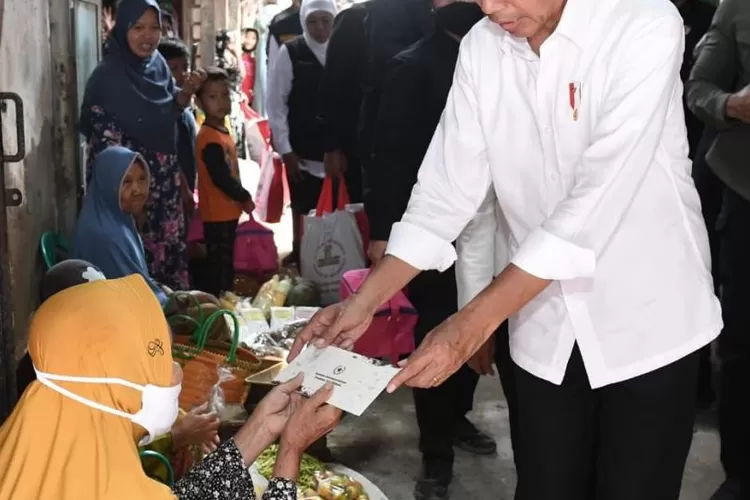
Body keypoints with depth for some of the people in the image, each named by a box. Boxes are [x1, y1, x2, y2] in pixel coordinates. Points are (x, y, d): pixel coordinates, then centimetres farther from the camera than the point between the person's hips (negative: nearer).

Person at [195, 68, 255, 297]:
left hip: (226, 211, 10)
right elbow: (221, 178, -24)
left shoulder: (222, 131, 10)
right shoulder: (210, 137, -20)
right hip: (218, 213, -10)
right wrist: (245, 198, -12)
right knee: (218, 266, -2)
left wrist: (241, 198, 9)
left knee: (225, 264, 18)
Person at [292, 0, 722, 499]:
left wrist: (475, 322, -29)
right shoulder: (480, 49, -3)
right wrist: (363, 303, -8)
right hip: (546, 324, 4)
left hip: (648, 318, -3)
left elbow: (598, 200, -26)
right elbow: (446, 189, -1)